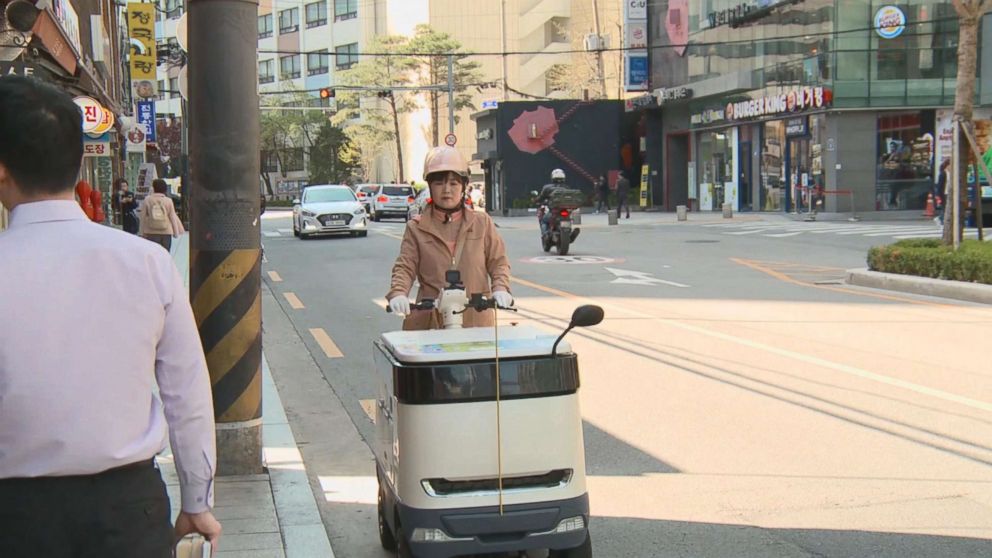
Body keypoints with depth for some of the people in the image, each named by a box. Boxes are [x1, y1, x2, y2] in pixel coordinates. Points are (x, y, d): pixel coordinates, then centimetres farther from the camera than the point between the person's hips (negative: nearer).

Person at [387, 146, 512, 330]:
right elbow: (405, 267, 1)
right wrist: (398, 293, -19)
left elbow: (498, 261, 11)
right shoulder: (416, 228, 8)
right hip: (430, 320, -1)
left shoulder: (482, 223, 11)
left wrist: (500, 289, -9)